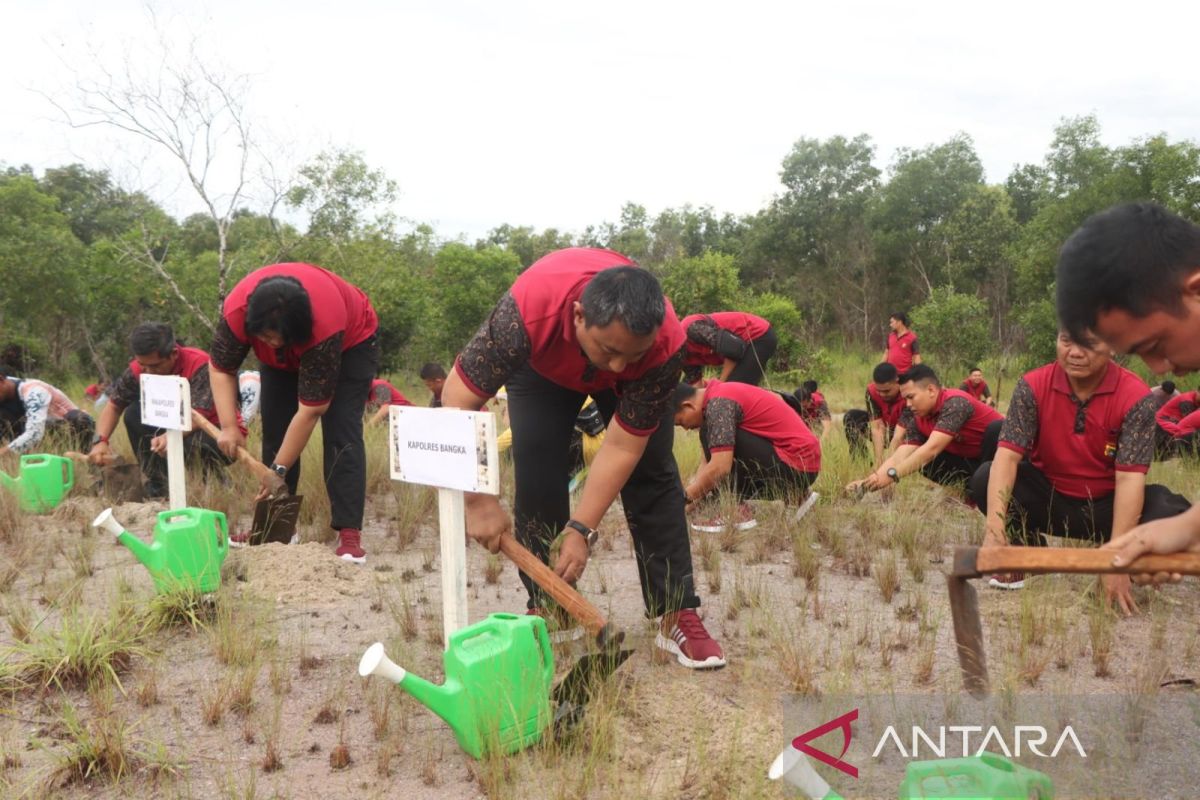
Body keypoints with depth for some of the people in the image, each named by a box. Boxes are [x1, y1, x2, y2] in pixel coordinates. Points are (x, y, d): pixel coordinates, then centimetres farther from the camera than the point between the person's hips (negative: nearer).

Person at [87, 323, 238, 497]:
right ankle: (158, 484, -6)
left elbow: (197, 416, -34)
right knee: (134, 414, -15)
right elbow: (114, 406, -1)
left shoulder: (199, 365, -27)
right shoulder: (138, 369, -11)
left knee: (198, 442, -38)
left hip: (218, 432, -5)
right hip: (178, 429, 6)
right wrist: (100, 441, -19)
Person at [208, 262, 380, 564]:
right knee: (275, 428, -3)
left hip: (350, 341, -4)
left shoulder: (325, 327, -44)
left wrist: (280, 470, -32)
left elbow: (310, 410, -37)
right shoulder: (236, 310, -34)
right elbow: (221, 369, -18)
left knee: (340, 431, -19)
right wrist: (229, 427, -29)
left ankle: (349, 533, -22)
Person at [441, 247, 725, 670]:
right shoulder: (528, 309, -46)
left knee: (652, 472, -10)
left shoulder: (666, 344, -40)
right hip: (544, 363, 0)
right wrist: (478, 499, -43)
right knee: (537, 473, -13)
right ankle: (548, 610, 2)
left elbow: (622, 448, -33)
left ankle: (678, 615, -2)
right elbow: (457, 400, -40)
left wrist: (581, 529, -36)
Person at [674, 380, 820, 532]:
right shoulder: (723, 394, 15)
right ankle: (794, 493, 18)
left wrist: (685, 497, -11)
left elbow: (720, 467, -23)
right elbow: (709, 460, 20)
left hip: (795, 465, -10)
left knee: (710, 433, -13)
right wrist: (692, 494, 15)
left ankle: (737, 511, -8)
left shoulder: (718, 403, -15)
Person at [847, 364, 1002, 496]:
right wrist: (873, 479, -27)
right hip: (971, 462, 6)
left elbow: (931, 449, -38)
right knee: (921, 461, -12)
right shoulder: (917, 420, -6)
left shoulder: (954, 403, -30)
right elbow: (900, 456, -13)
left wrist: (891, 475, -41)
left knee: (997, 428, -34)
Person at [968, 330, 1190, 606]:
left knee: (1174, 515, -29)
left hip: (1105, 505, -1)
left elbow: (1130, 477, -25)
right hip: (1047, 498, 1)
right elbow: (1007, 457, -22)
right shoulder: (1033, 386, -14)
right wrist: (994, 530, -37)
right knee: (985, 479, -25)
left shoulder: (1135, 396, -18)